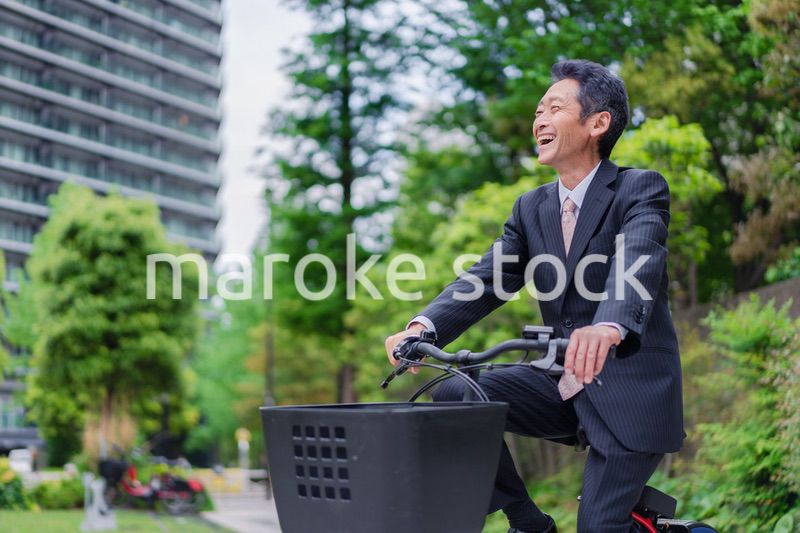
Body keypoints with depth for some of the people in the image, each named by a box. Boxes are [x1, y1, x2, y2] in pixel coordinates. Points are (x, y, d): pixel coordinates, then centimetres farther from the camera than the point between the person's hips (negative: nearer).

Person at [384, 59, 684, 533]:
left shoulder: (641, 189, -10)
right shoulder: (531, 208, 9)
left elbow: (638, 265, -30)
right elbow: (484, 280, -3)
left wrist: (610, 327, -53)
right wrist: (424, 327, -23)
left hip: (630, 390, -5)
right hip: (562, 386, 6)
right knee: (455, 396, -12)